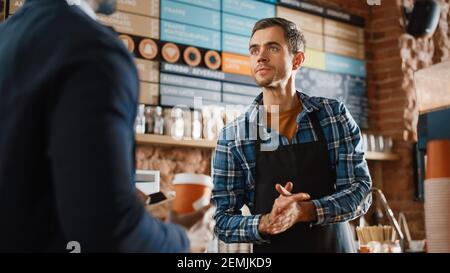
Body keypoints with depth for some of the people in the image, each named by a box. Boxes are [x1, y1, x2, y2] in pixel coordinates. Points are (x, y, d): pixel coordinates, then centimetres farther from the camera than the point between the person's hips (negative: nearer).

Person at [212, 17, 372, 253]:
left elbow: (360, 191, -10)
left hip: (335, 246, 1)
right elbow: (223, 221, -7)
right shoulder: (232, 137, -8)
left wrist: (306, 211, -27)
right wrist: (266, 224, -27)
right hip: (270, 249, 0)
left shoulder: (334, 115, -6)